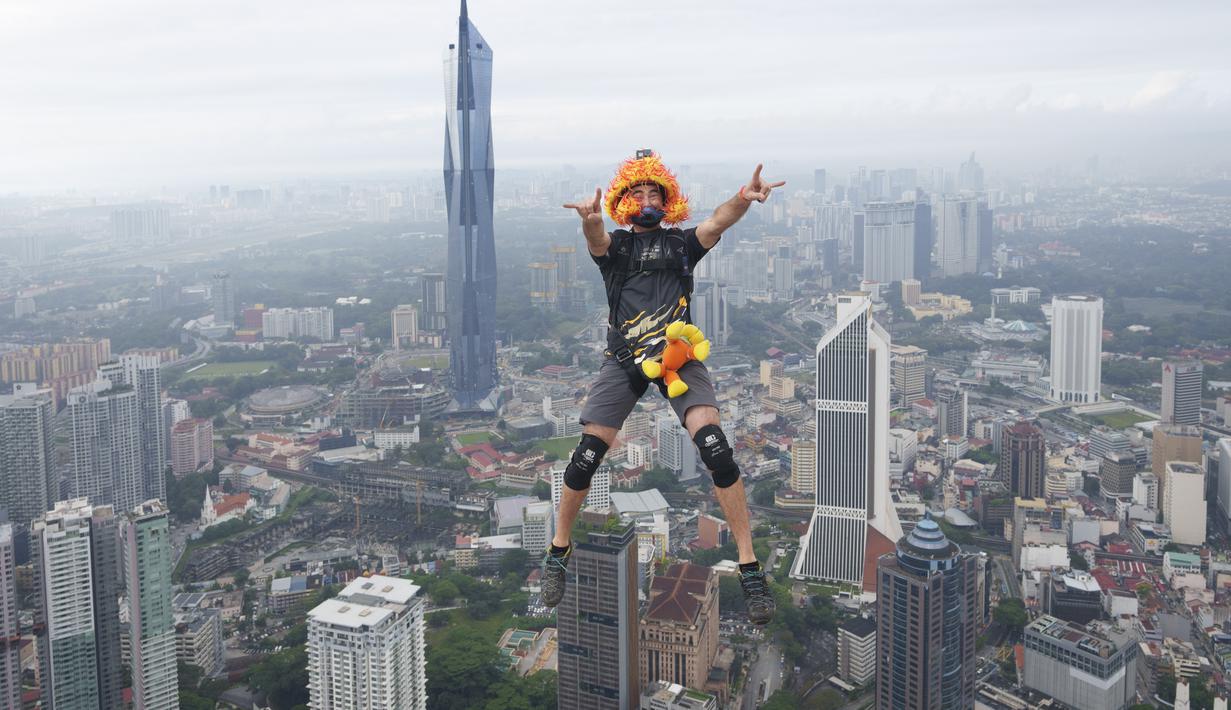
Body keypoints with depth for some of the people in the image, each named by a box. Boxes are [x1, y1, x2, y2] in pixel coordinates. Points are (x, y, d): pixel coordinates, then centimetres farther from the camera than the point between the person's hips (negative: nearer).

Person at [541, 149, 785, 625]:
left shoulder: (681, 242, 13)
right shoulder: (615, 243, 12)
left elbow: (715, 223, -10)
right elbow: (597, 242, -14)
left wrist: (743, 200, -33)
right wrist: (591, 221, -40)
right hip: (624, 361, 1)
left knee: (715, 449, -18)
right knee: (586, 456, -5)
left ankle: (749, 567, -10)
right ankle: (558, 552, 19)